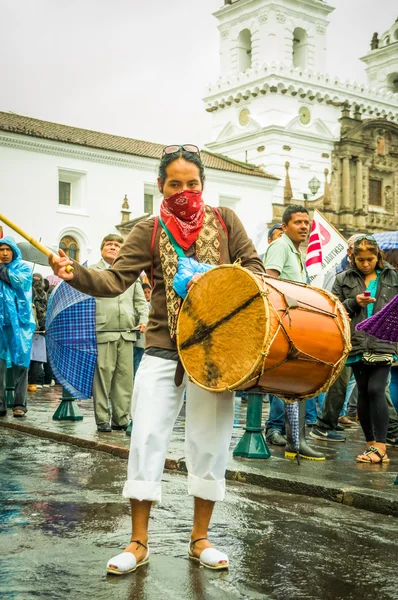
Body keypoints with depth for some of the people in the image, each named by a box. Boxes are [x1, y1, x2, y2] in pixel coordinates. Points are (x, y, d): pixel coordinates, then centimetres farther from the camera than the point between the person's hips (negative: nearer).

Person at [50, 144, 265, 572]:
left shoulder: (223, 220, 5)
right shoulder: (149, 232, 1)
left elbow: (253, 266, 8)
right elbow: (114, 280, -10)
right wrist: (75, 274, -30)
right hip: (163, 352, 0)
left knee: (210, 443, 6)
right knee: (146, 439, -2)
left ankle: (199, 539, 22)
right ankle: (138, 543, 12)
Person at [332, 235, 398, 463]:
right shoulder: (344, 279, 9)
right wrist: (354, 303, -9)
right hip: (357, 344, 2)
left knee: (376, 390, -12)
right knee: (363, 393, 7)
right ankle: (371, 444, 16)